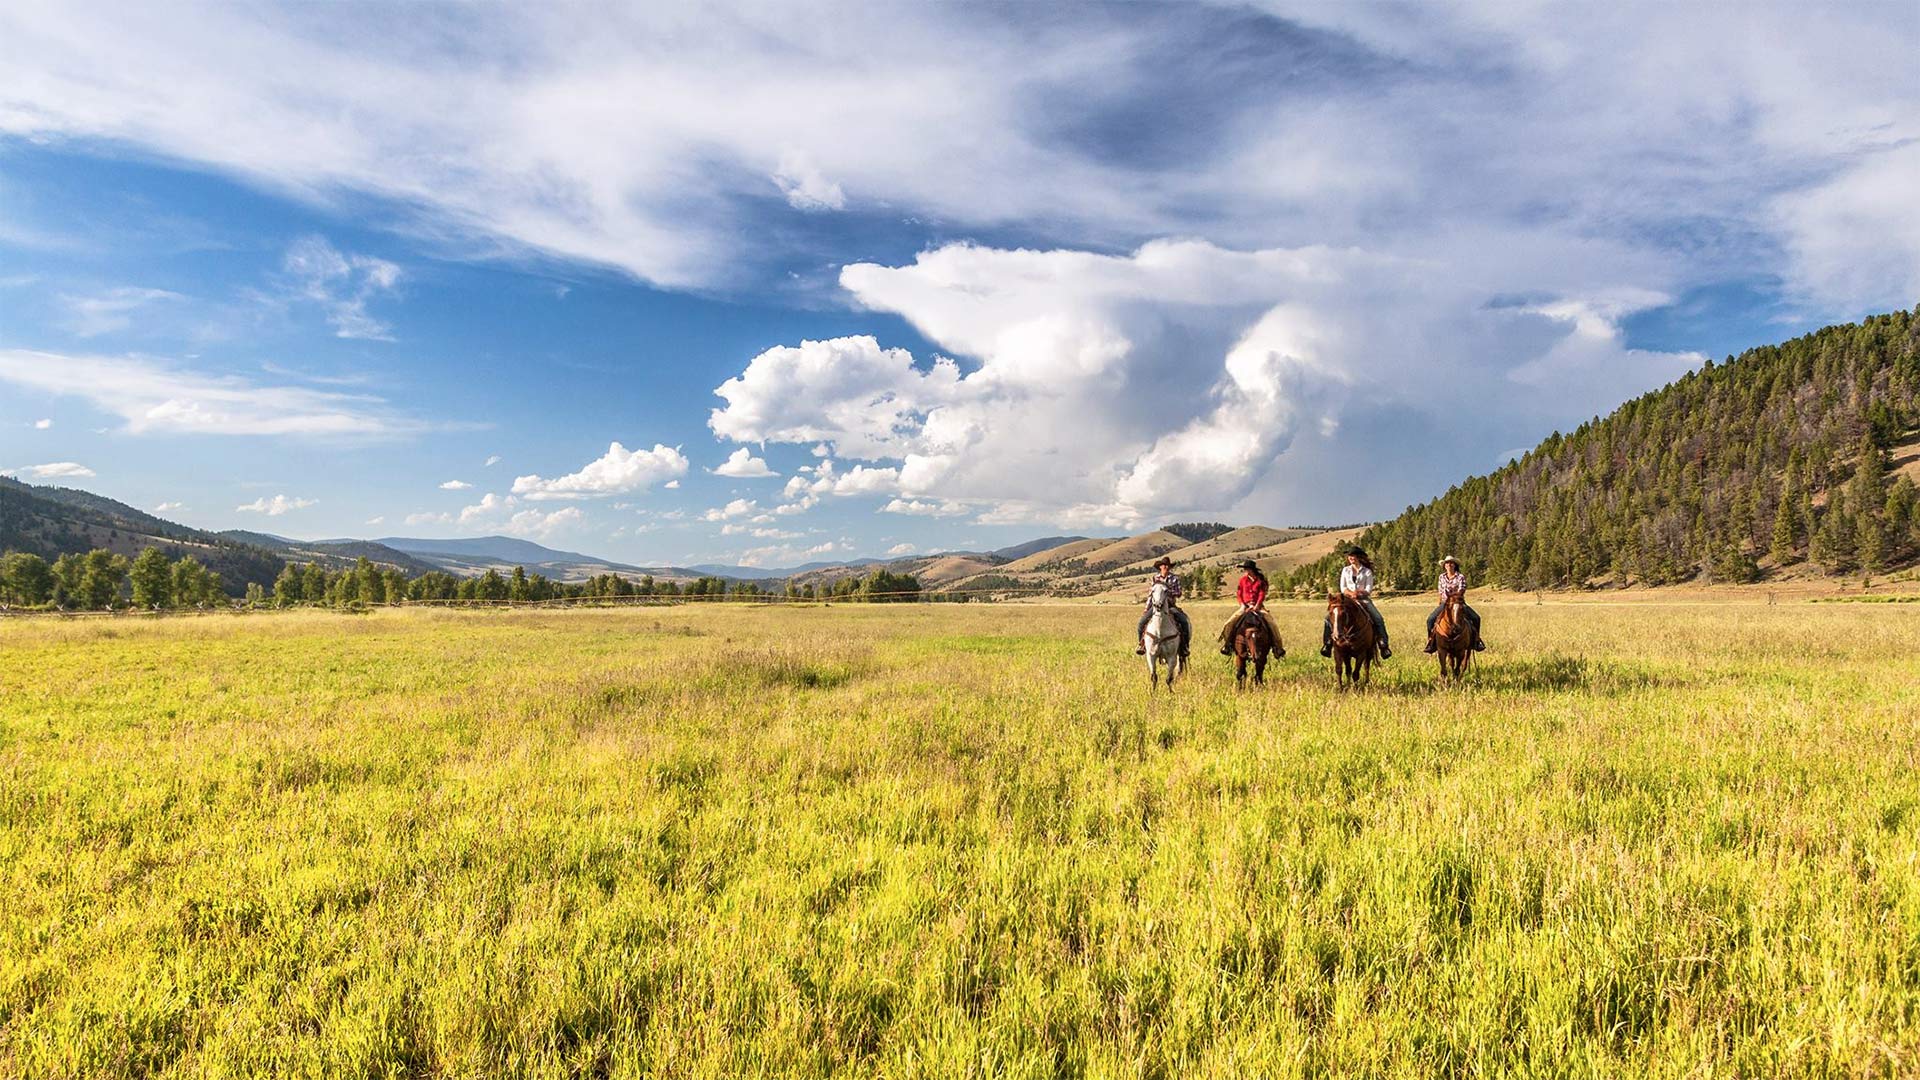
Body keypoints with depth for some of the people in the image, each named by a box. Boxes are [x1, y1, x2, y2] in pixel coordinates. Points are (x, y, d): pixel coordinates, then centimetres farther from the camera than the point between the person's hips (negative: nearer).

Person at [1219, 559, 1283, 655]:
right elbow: (1239, 594, 8)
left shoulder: (1260, 580, -1)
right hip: (1245, 606, 2)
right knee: (1230, 623, -19)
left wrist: (1256, 606, -19)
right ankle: (1227, 644, -5)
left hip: (1257, 606, -2)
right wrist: (1243, 605, -7)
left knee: (1271, 623, -22)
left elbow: (1262, 595, -5)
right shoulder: (1243, 579, 6)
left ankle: (1276, 646, -10)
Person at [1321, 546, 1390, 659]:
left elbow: (1369, 590, -1)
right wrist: (1351, 593, -15)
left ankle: (1383, 646, -20)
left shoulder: (1367, 572, 6)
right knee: (1330, 618, -19)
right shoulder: (1345, 571, 13)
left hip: (1364, 599, -2)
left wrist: (1360, 592, -21)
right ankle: (1328, 643, -14)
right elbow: (1342, 588, 5)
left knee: (1378, 619, -23)